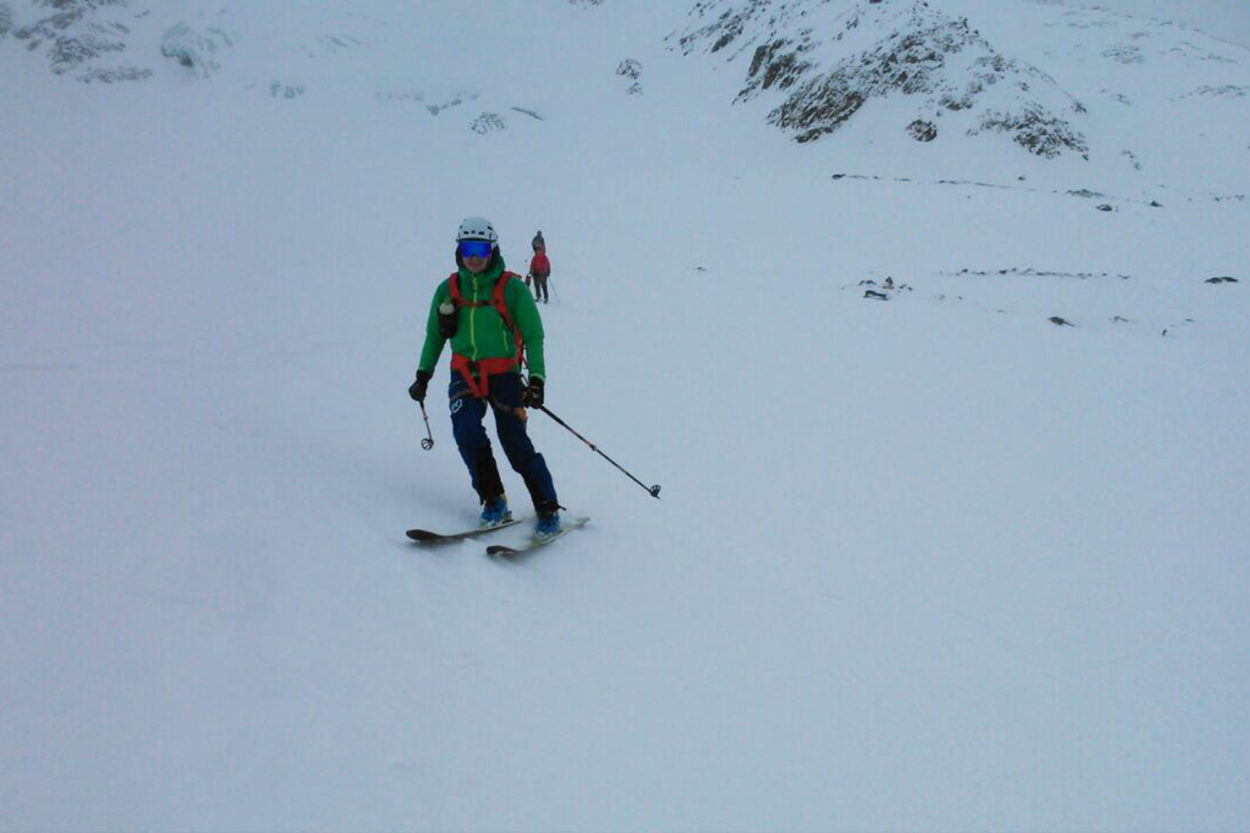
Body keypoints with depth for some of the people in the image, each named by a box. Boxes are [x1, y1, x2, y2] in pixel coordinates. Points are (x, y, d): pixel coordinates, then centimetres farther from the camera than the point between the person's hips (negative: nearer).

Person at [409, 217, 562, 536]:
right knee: (466, 431, -20)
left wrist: (537, 378, -12)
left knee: (515, 441, -9)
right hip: (465, 374, 3)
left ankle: (547, 509, 4)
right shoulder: (448, 289, 6)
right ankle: (493, 501, -6)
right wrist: (423, 375, 18)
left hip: (504, 374, -3)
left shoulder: (511, 288, -4)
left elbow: (533, 336, -3)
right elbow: (434, 334, 19)